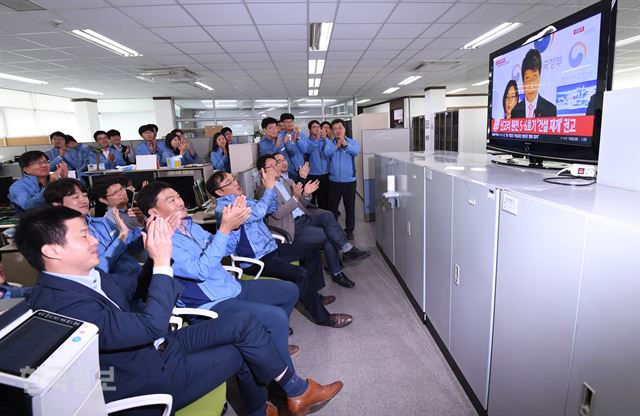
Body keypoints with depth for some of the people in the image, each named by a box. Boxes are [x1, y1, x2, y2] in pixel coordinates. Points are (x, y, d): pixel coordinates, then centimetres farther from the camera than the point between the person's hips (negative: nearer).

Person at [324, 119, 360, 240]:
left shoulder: (352, 142, 2)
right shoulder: (329, 143, 2)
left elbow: (356, 151, -18)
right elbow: (327, 152, -18)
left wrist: (346, 145, -31)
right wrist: (337, 146, -29)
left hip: (349, 180, 0)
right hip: (334, 181, 1)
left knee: (350, 207, 7)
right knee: (332, 207, 10)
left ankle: (349, 230, 20)